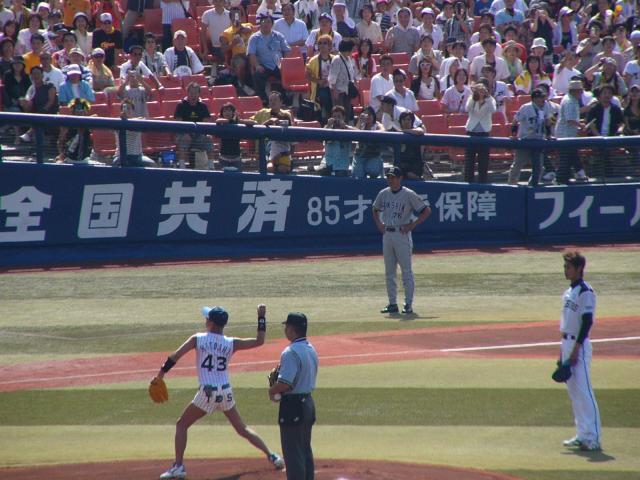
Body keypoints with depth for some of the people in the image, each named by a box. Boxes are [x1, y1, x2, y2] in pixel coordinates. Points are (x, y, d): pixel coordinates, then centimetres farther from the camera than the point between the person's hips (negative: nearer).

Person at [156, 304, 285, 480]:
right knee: (242, 429, 18)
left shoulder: (197, 339, -5)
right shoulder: (231, 343, 1)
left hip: (207, 393, -4)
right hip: (226, 393, 4)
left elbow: (174, 357, -8)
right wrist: (261, 318, 13)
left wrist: (160, 374, 3)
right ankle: (272, 456, 14)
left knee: (181, 425, 10)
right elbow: (259, 341, 6)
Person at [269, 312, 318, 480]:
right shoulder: (311, 350, 10)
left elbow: (285, 383, -26)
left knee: (293, 453, -4)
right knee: (305, 450, 17)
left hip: (293, 405, -9)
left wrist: (272, 390, -7)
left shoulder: (291, 352, -20)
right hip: (308, 402, 9)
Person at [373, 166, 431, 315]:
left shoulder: (409, 195, -8)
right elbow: (375, 210, 26)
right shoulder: (383, 194, 8)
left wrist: (412, 225, -12)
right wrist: (379, 224, 9)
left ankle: (409, 304, -3)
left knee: (406, 270, -5)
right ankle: (392, 304, 14)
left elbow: (426, 211, -6)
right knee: (389, 272, 8)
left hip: (402, 234, -6)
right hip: (387, 234, 6)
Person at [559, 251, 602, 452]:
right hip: (567, 344, 9)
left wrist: (576, 349, -21)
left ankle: (593, 438, -11)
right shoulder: (569, 292, 15)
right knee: (573, 391, 11)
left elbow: (587, 322, -18)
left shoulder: (585, 291, -13)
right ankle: (582, 435, 17)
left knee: (583, 391, -11)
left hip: (579, 345, -9)